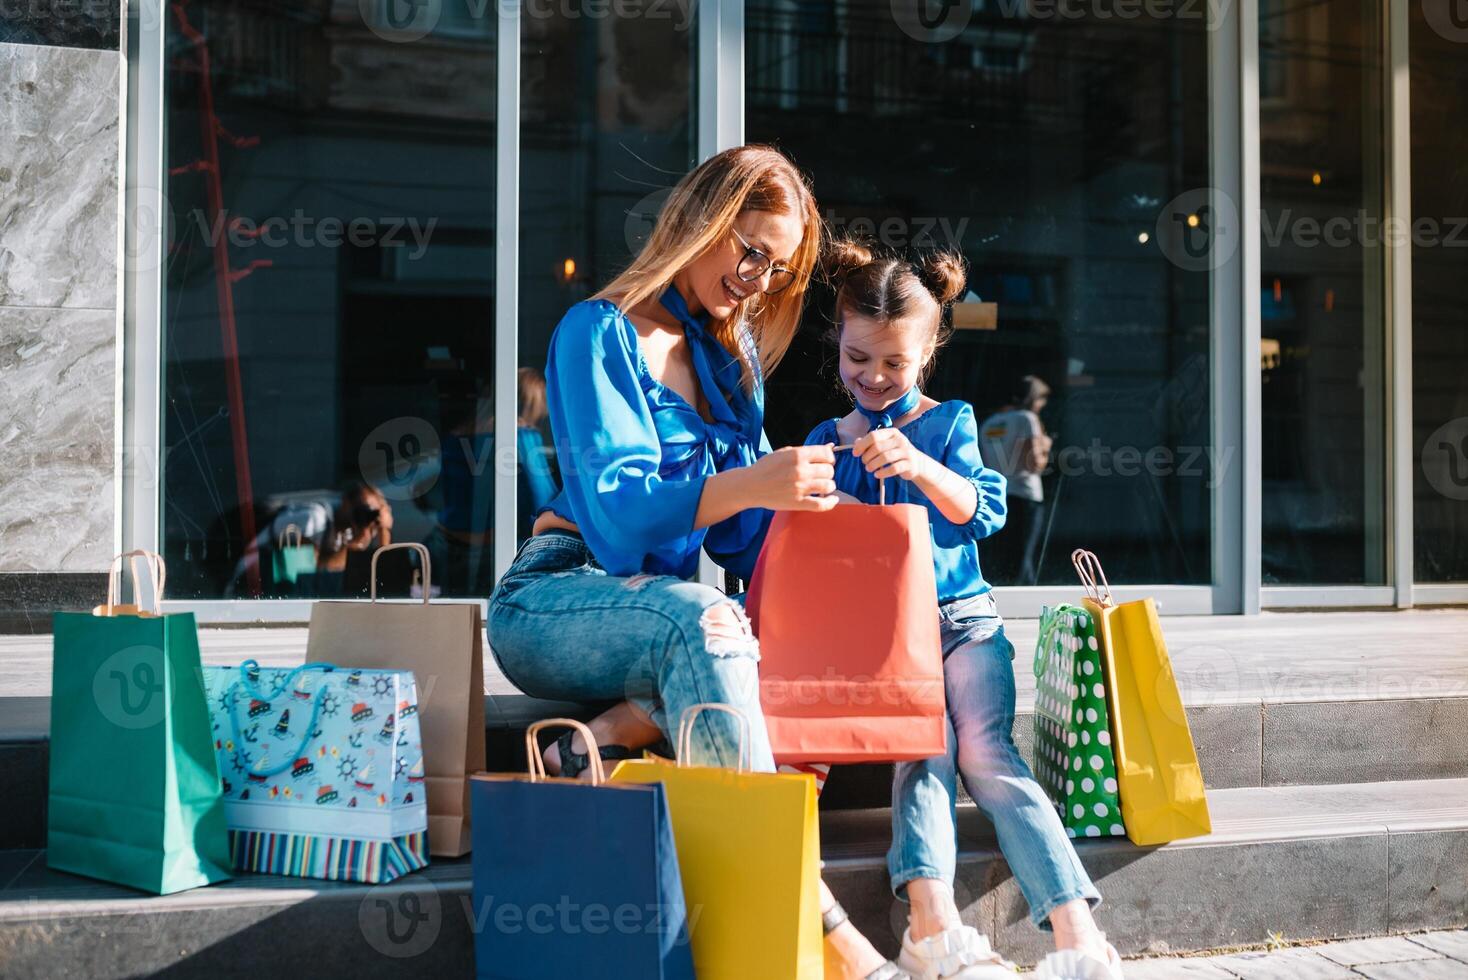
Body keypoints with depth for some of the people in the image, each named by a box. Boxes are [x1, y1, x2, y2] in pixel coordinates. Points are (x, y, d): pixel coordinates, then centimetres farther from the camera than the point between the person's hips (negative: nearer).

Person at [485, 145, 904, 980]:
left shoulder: (732, 360, 16)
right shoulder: (603, 333, -6)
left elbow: (737, 541, 11)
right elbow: (615, 515, -19)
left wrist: (796, 504, -11)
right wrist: (749, 483, -33)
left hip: (657, 605, 6)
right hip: (557, 599, -6)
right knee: (702, 620, -38)